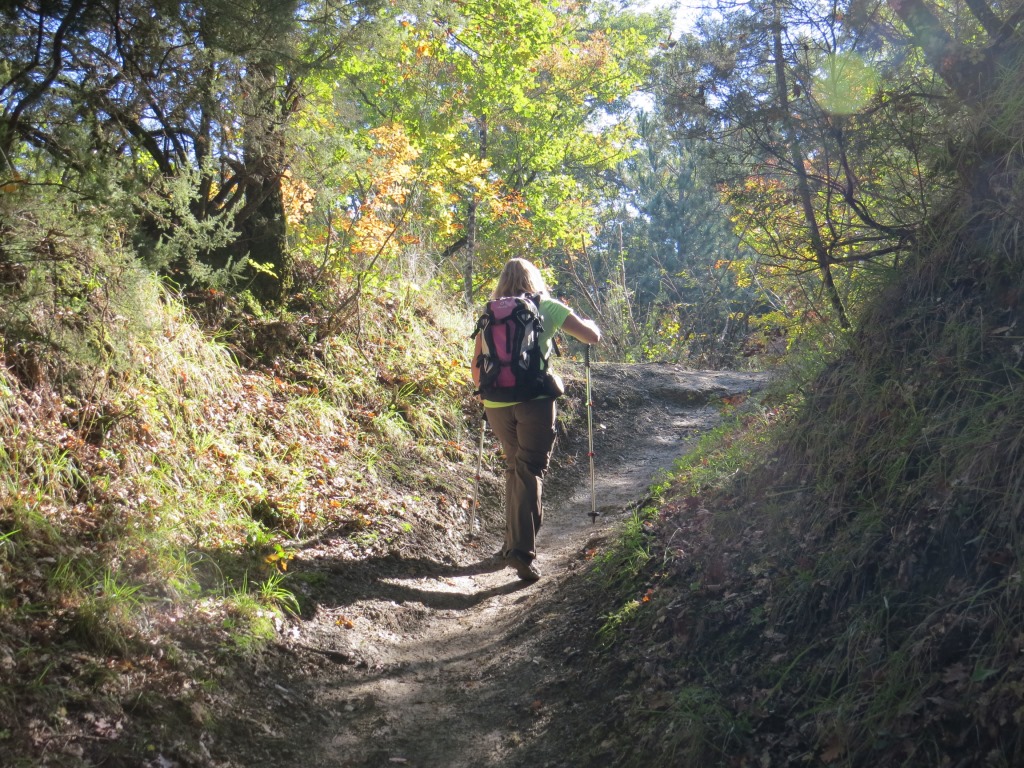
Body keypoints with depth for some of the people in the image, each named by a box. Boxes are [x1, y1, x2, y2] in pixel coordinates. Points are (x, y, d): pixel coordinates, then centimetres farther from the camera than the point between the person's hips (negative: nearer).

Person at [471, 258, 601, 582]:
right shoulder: (547, 307, 5)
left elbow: (477, 366, 13)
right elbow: (593, 336, 5)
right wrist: (589, 323, 27)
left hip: (496, 403, 3)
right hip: (535, 400, -3)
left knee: (514, 467, 20)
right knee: (530, 472, -3)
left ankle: (512, 540, 25)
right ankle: (522, 550, -14)